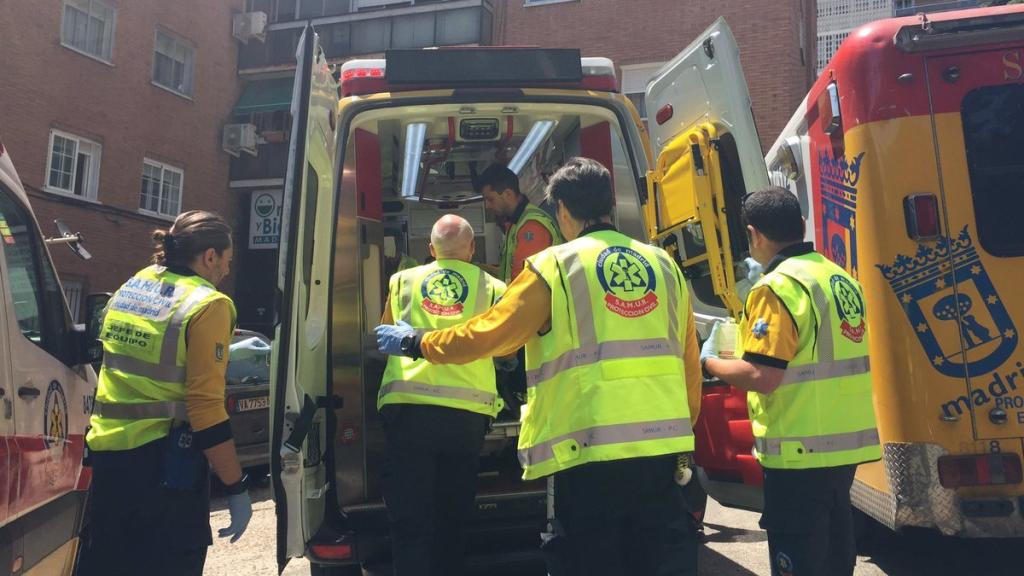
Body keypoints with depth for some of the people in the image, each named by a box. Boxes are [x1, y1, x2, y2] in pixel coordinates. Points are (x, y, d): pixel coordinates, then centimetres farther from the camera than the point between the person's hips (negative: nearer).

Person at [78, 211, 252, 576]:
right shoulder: (207, 304, -12)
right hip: (163, 464, -7)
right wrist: (236, 489, -13)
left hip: (105, 453, 7)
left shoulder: (128, 289, 11)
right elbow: (206, 407, -18)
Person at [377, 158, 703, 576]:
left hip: (592, 450, -4)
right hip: (662, 445, 5)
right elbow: (688, 365, 11)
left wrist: (414, 342, 13)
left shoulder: (554, 266, -4)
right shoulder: (663, 265, 10)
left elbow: (484, 335, -3)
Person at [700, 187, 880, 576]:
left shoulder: (777, 287, -17)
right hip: (846, 443, 9)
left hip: (801, 452, -8)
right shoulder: (841, 279, 9)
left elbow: (762, 377, -23)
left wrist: (710, 362, -7)